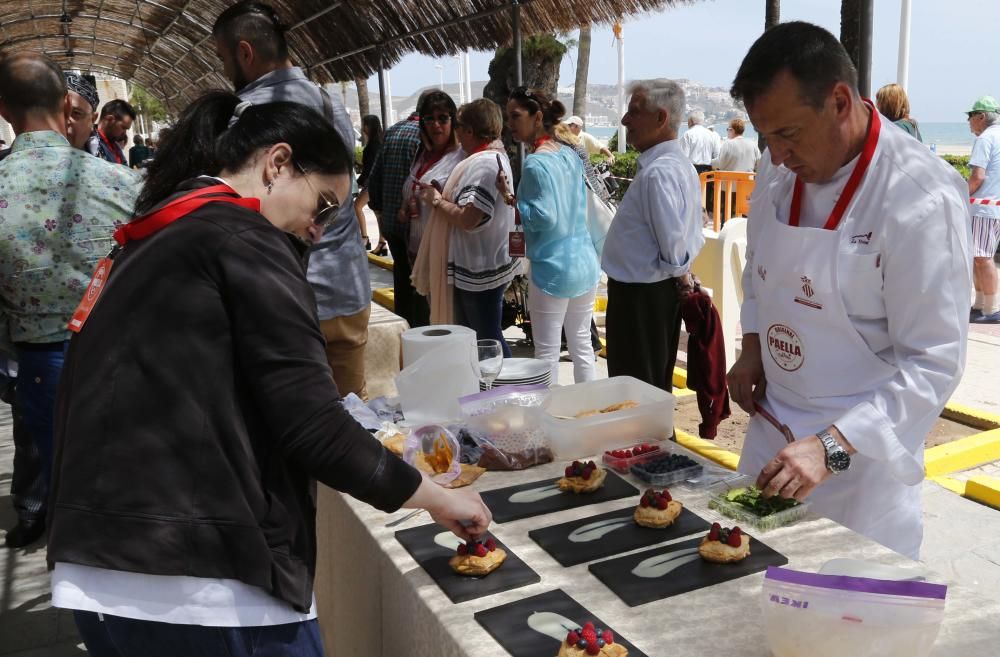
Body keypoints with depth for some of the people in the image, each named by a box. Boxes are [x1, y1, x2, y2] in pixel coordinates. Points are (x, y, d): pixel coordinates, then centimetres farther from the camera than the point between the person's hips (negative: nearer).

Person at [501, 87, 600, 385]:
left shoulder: (536, 164, -15)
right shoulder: (571, 155, 9)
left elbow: (545, 218, -20)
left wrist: (512, 200, -12)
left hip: (553, 269, -8)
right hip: (585, 262, 8)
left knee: (547, 353, 3)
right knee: (582, 344, 16)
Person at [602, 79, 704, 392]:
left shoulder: (657, 172, -23)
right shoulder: (682, 164, 9)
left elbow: (672, 242, -24)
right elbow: (691, 235, 14)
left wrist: (678, 273, -7)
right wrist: (681, 275, 10)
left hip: (638, 296, -10)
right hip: (664, 292, 10)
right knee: (657, 385, 20)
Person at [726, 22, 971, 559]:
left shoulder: (921, 201, -22)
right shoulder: (781, 173, -1)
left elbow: (933, 365, -21)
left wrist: (832, 447, -28)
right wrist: (752, 348, 3)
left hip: (862, 446, -6)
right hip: (773, 430, 6)